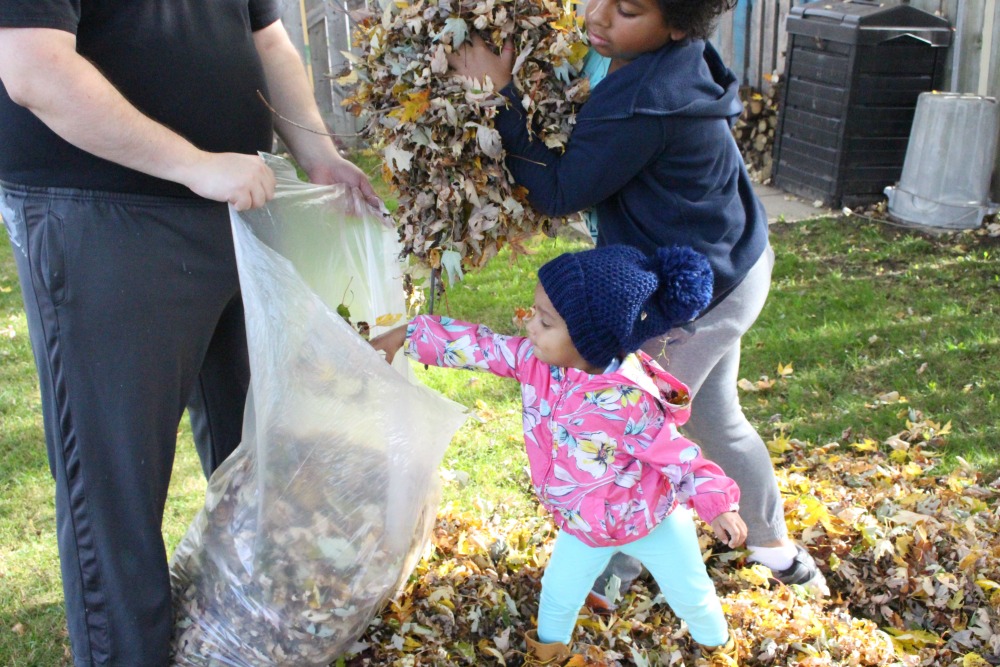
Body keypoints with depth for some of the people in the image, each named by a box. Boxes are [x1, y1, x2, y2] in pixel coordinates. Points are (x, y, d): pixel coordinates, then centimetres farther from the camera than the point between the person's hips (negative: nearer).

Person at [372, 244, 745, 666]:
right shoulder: (537, 360, -22)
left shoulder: (628, 403, -39)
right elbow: (480, 346, -13)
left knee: (690, 593, 20)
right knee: (558, 594, 23)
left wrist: (718, 505, -30)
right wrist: (404, 336, -8)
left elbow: (678, 454, -28)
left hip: (653, 519, -5)